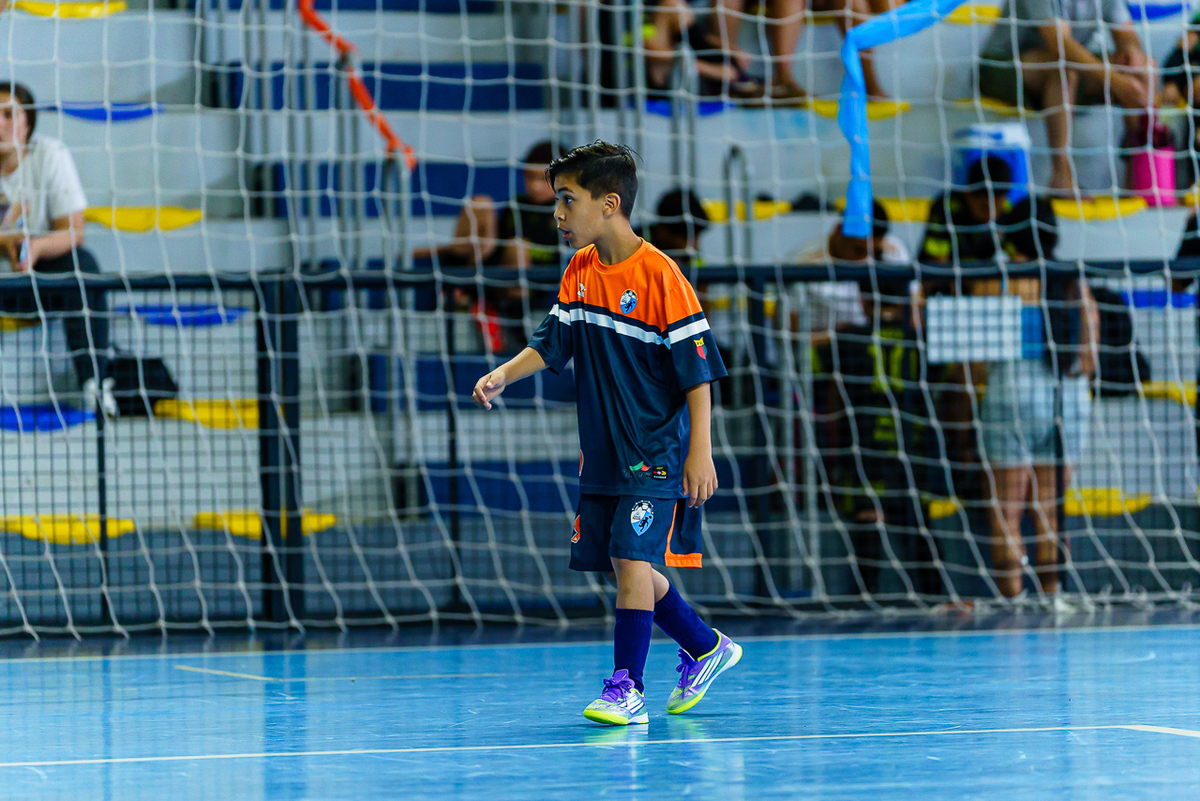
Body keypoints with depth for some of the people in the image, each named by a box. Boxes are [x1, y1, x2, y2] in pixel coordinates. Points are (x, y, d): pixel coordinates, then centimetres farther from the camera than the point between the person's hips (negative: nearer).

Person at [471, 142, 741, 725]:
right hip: (603, 452, 8)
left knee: (632, 557, -15)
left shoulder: (659, 275, -15)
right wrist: (504, 375, -10)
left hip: (656, 452, -8)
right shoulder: (579, 271, 6)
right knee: (619, 566, 11)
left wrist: (700, 454, -17)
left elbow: (698, 370, -14)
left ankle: (626, 688, -10)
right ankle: (705, 649, 30)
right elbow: (550, 346, 10)